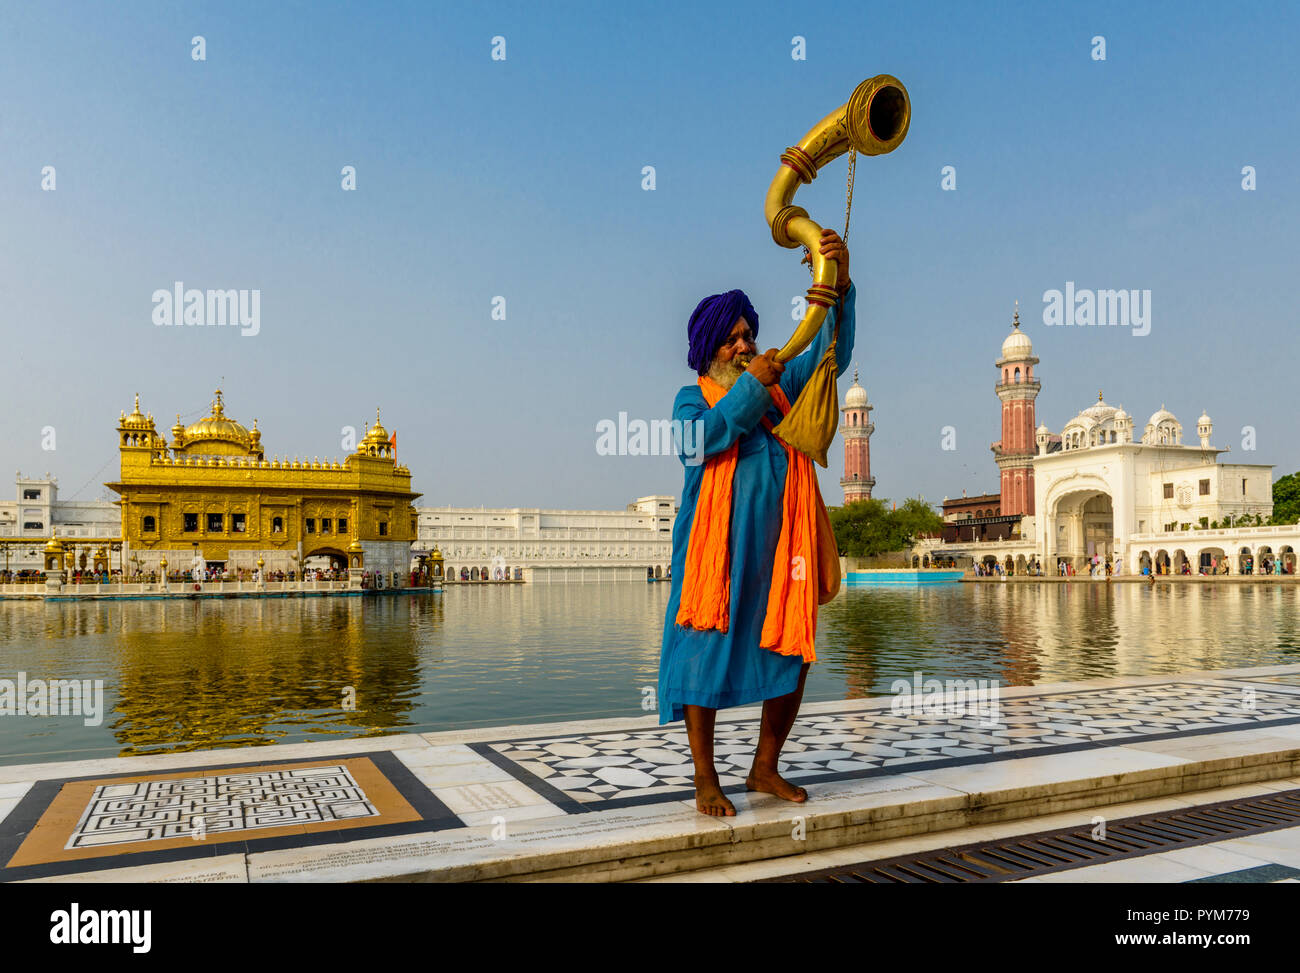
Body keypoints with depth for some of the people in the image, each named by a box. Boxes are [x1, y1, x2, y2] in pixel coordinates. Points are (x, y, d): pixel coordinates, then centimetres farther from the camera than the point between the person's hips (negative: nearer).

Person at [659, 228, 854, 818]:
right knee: (707, 654, -3)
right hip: (720, 542, -4)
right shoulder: (693, 397, 8)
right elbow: (704, 438, -14)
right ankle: (705, 779, 11)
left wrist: (841, 282, -9)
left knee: (792, 656, 6)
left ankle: (765, 769, 23)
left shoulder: (780, 385, 18)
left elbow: (831, 352, 4)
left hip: (779, 542, 4)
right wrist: (751, 386, -17)